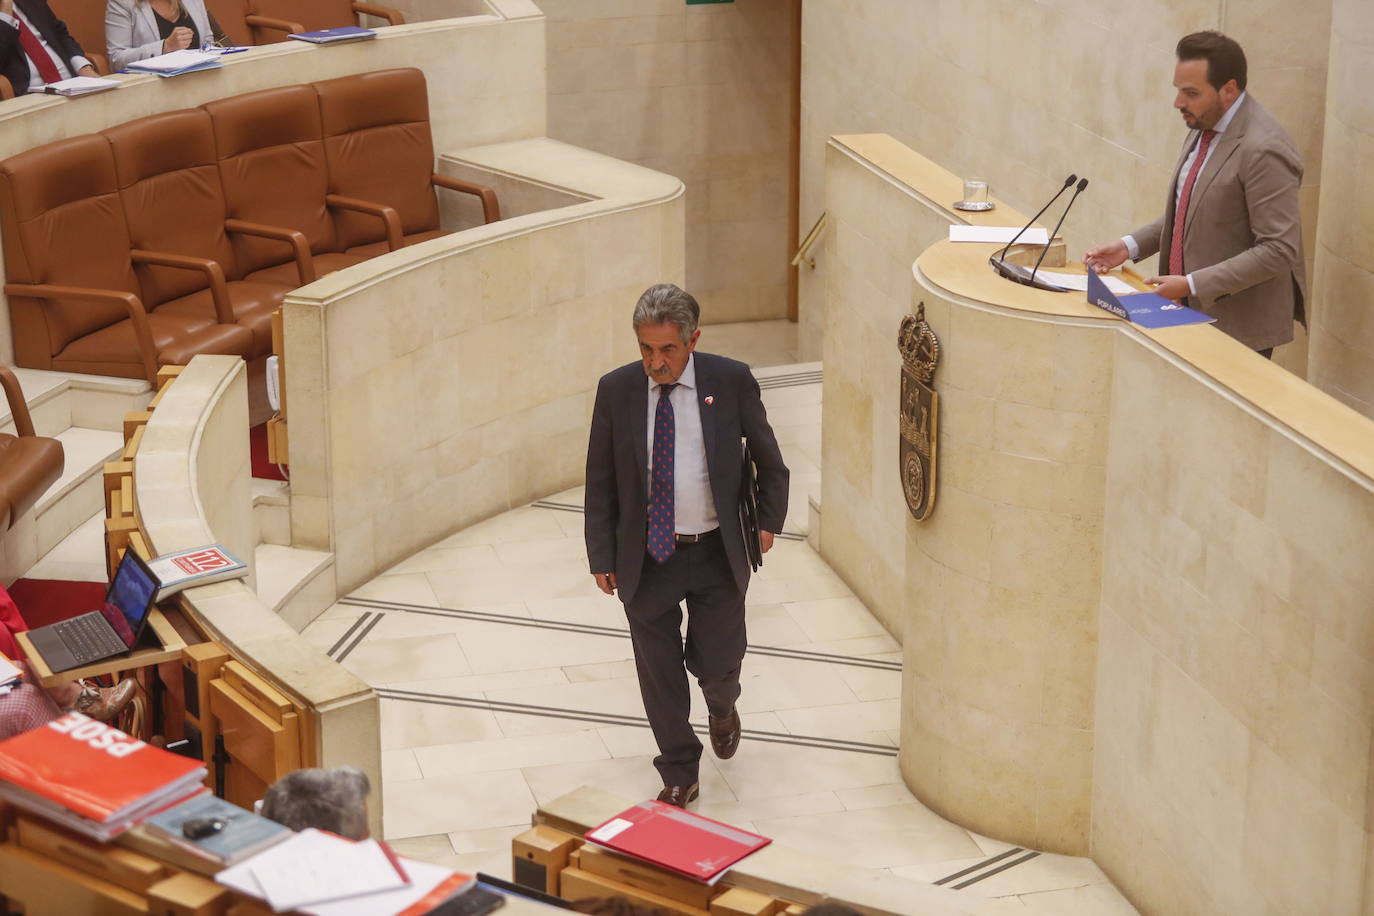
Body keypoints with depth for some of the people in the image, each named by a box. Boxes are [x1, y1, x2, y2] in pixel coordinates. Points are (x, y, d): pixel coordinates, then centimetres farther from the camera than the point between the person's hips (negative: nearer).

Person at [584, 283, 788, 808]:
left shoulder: (732, 382, -8)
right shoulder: (616, 390, -5)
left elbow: (768, 459, 8)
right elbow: (600, 482, 2)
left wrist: (768, 519, 8)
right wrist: (602, 556, 0)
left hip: (717, 554, -1)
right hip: (645, 557, 1)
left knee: (717, 663, 6)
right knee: (659, 673, 8)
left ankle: (722, 707, 44)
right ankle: (679, 775, 26)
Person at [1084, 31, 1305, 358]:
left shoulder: (1263, 149, -22)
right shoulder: (1204, 126, 6)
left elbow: (1278, 249, -22)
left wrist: (1193, 284, -24)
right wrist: (1131, 245, 4)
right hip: (1192, 311, 8)